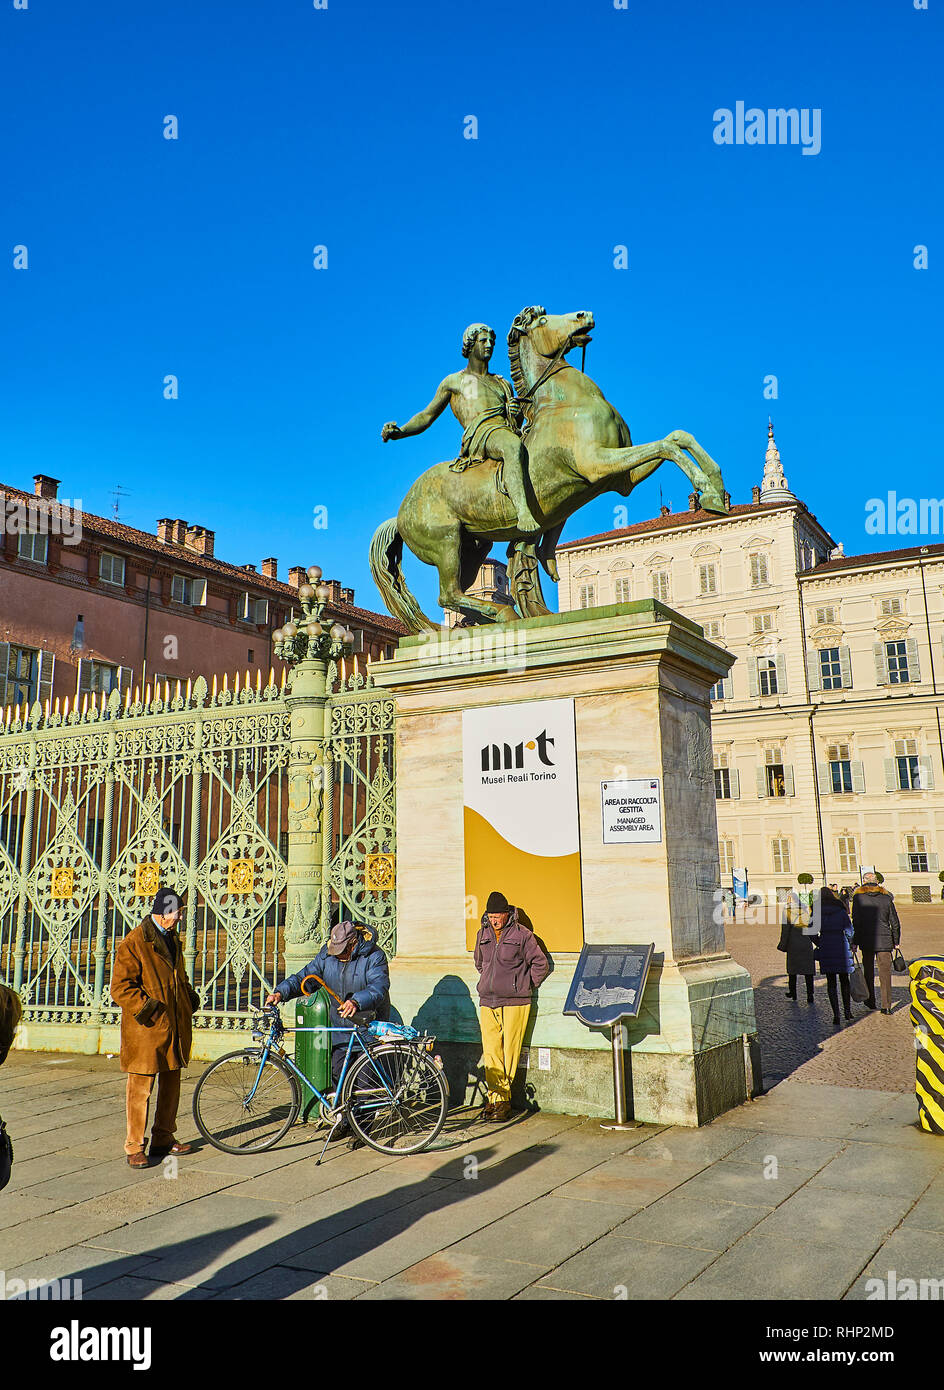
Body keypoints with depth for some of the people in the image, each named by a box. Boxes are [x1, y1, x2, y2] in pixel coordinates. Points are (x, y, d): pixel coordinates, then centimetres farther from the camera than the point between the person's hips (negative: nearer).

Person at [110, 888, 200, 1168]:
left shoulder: (173, 939, 15)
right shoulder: (133, 943, -11)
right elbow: (120, 987, -14)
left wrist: (190, 996, 12)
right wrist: (145, 1007, -21)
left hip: (175, 1027, 8)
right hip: (146, 1029, -8)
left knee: (170, 1084, 15)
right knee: (141, 1088, -1)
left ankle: (164, 1139, 27)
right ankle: (135, 1147, 10)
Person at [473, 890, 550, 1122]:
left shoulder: (522, 935, -6)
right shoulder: (483, 935, 10)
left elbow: (541, 964, 0)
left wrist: (526, 986, 2)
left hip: (514, 1003, -4)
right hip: (487, 1002, 4)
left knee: (510, 1052, -3)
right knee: (491, 1052, 2)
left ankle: (502, 1099, 6)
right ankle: (495, 1097, 8)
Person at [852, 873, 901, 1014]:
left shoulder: (858, 897, -4)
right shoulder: (886, 898, 2)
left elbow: (856, 922, -5)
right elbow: (895, 923, 5)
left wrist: (855, 942, 1)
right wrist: (896, 941, 16)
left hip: (866, 941, 0)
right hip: (885, 940, 1)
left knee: (868, 972, 14)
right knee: (885, 972, 3)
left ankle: (870, 1002, 22)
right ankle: (886, 1005, -1)